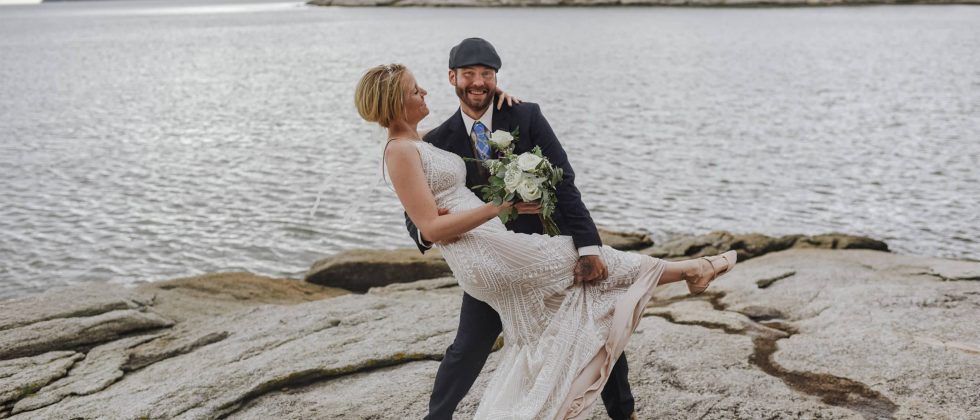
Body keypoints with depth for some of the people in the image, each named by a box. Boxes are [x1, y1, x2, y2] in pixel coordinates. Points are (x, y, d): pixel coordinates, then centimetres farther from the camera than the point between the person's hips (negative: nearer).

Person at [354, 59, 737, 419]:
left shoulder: (418, 141, 15)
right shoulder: (400, 152, -14)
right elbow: (432, 229, -20)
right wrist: (499, 207, -22)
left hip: (488, 251, 10)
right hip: (483, 253, -10)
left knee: (532, 354, 16)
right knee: (586, 261, 5)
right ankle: (691, 270, 22)